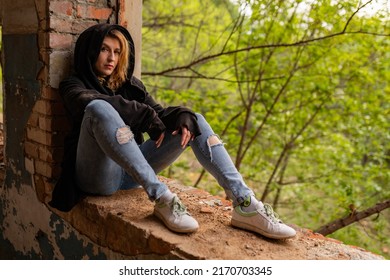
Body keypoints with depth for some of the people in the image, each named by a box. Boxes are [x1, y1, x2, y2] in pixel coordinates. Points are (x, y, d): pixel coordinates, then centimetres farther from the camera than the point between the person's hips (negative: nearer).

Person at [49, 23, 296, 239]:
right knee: (99, 109, -32)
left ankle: (245, 205, -21)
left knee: (195, 121, -4)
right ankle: (161, 198, -36)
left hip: (131, 173, 5)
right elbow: (93, 103, -20)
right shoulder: (74, 85, 5)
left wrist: (183, 117, -17)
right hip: (99, 176, -5)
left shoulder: (129, 84, 19)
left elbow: (158, 112, 4)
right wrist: (146, 116, -21)